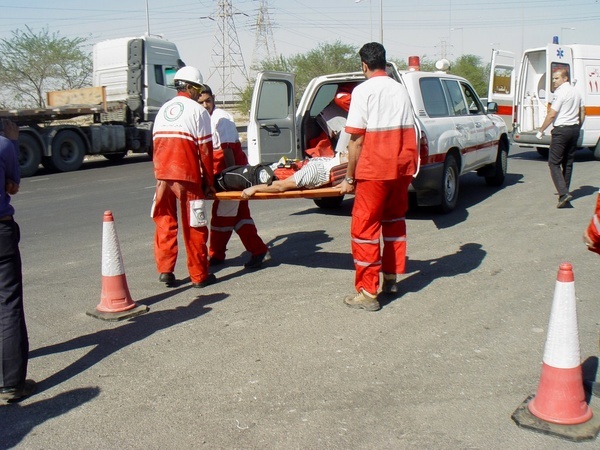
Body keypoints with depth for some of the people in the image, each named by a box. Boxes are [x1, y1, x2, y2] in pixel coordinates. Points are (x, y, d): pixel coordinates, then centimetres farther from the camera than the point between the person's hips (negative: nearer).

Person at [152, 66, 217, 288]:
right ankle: (200, 276, 11)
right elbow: (205, 150, -4)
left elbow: (156, 146, 16)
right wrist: (209, 182, 3)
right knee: (194, 227, 3)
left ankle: (165, 270, 10)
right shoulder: (198, 111, 0)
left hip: (162, 176, 5)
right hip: (187, 177, -5)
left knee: (164, 222, 14)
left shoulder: (162, 110, 17)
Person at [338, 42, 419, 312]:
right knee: (394, 220, 20)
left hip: (374, 169, -6)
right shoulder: (400, 89, 11)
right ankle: (391, 279, 30)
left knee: (365, 227, 0)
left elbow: (357, 139, -10)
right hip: (403, 167, 7)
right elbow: (408, 132, 13)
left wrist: (349, 178, -4)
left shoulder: (363, 90, -6)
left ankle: (367, 293, 0)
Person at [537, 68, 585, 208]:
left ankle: (564, 193, -20)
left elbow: (552, 114, -16)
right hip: (574, 129, 9)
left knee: (554, 163, -7)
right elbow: (582, 111, 22)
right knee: (568, 163, 14)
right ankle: (565, 192, 20)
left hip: (561, 130, -9)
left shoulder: (561, 92, -13)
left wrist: (541, 131, -8)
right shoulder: (575, 92, 14)